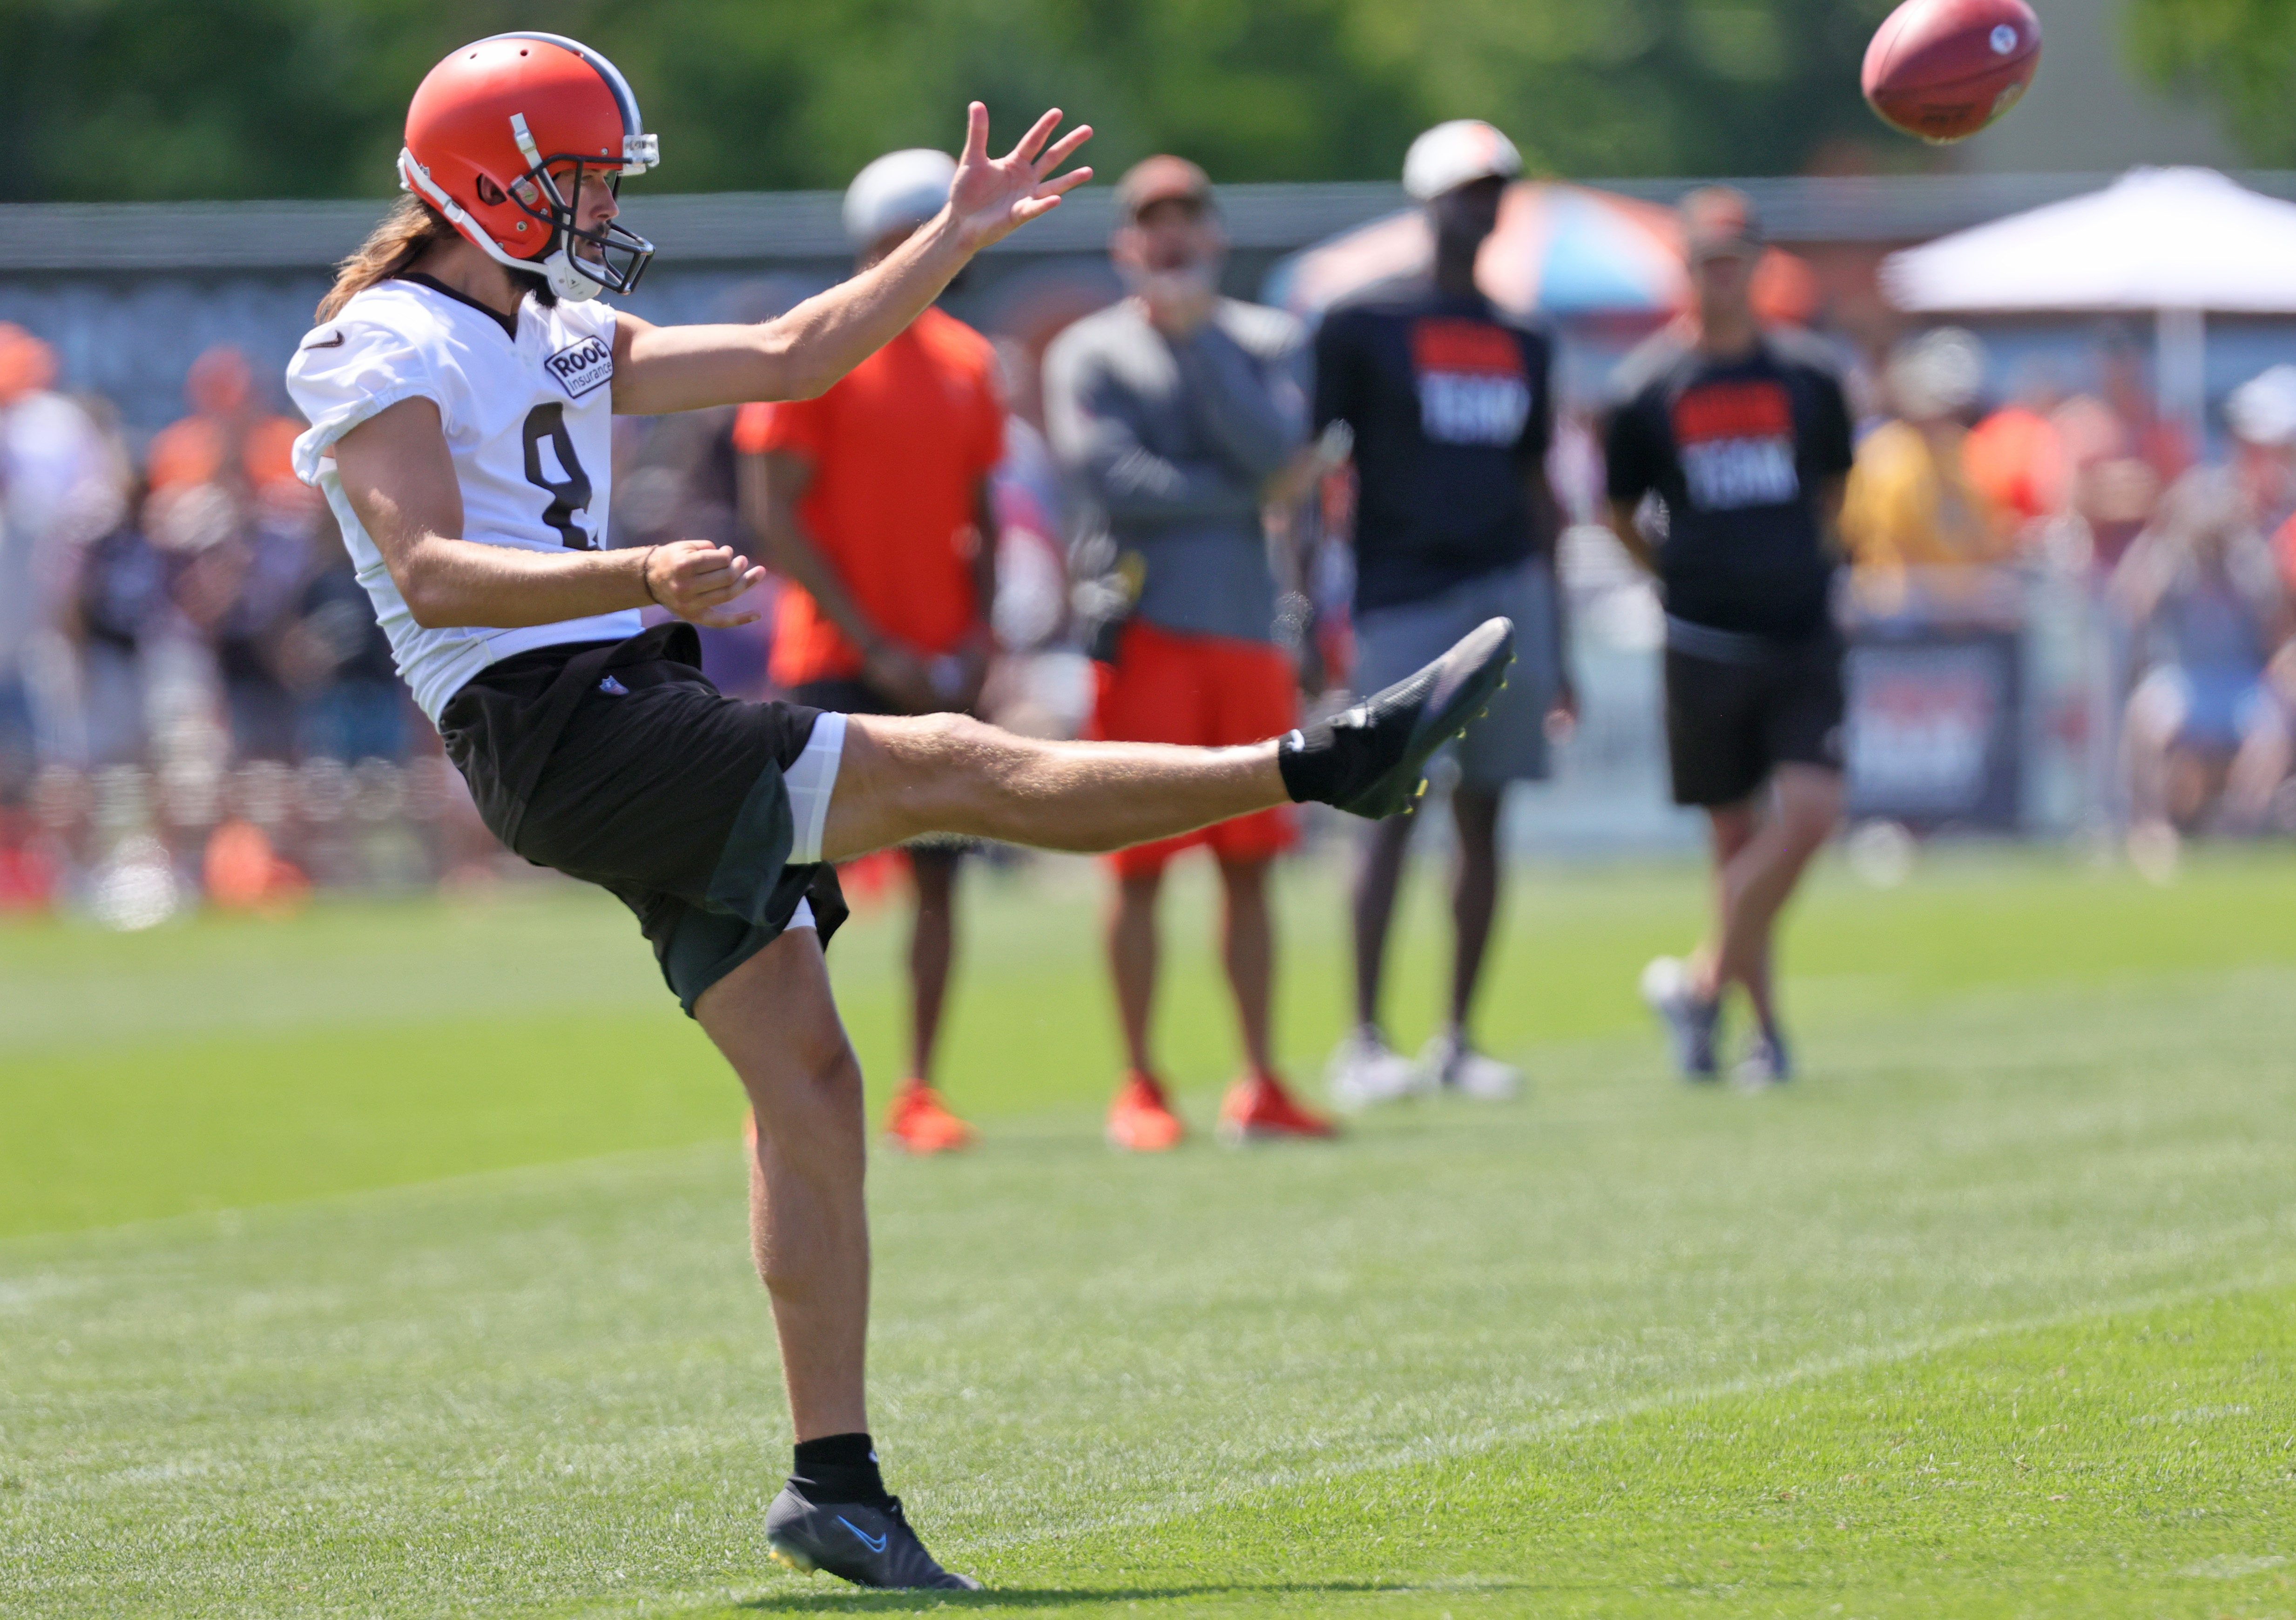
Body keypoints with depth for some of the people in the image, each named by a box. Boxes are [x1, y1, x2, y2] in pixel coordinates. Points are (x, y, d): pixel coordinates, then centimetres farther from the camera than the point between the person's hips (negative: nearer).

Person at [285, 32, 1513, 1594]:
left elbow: (788, 359, 23)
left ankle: (837, 1482, 5)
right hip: (548, 734, -9)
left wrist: (960, 237, 17)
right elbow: (431, 574, -20)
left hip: (640, 720, 9)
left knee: (806, 1079, 3)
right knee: (949, 766, -15)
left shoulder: (564, 336, 20)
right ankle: (1327, 763, -13)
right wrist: (643, 578, -33)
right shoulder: (387, 351, -7)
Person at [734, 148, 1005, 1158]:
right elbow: (774, 517, -9)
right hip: (836, 658, -5)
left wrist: (978, 632, 2)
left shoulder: (966, 364, 11)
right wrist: (873, 646, -13)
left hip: (940, 665, 6)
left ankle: (919, 1092, 9)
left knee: (940, 874, 3)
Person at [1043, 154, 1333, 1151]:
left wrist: (1196, 333, -7)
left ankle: (1260, 1085, 10)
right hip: (1147, 626, -3)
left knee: (1249, 867, 5)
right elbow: (1111, 479, -11)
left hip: (1247, 628, 3)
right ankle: (1139, 1088, 3)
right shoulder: (1091, 354, 2)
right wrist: (1240, 493, -6)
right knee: (1141, 868, -3)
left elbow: (1273, 450, -7)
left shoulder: (1265, 342, 12)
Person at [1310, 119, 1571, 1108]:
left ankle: (1457, 1038, 9)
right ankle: (1362, 1043, -9)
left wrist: (1556, 646, 18)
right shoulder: (1362, 328, 1)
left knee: (1483, 820, 3)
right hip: (1402, 597, -5)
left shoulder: (1521, 347, 16)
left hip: (1505, 590, 5)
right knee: (1392, 812, -10)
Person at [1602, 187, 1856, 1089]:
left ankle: (1704, 982, 0)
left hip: (1802, 639, 1)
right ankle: (1762, 1026, 15)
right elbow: (1622, 516, 11)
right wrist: (1686, 575, 10)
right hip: (1706, 644, -1)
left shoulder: (1808, 379, 3)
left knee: (1810, 812, -14)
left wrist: (1798, 567, 11)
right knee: (1736, 835, 4)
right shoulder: (1648, 388, -1)